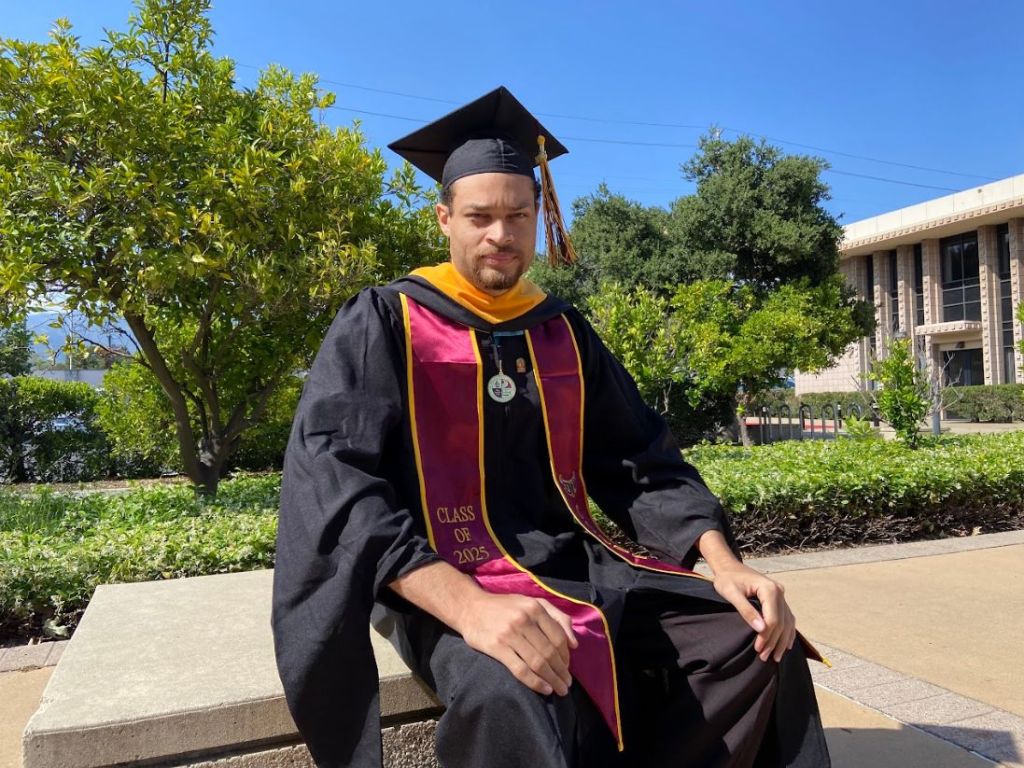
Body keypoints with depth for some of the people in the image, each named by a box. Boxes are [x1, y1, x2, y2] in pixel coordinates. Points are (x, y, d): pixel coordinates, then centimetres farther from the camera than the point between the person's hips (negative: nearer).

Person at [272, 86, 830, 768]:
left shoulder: (565, 333, 11)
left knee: (759, 640, -10)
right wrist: (468, 604, -32)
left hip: (571, 560, 5)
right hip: (442, 578, -5)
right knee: (519, 697, -37)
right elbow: (333, 480, -18)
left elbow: (641, 457, 9)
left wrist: (723, 561, -9)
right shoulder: (384, 324, -4)